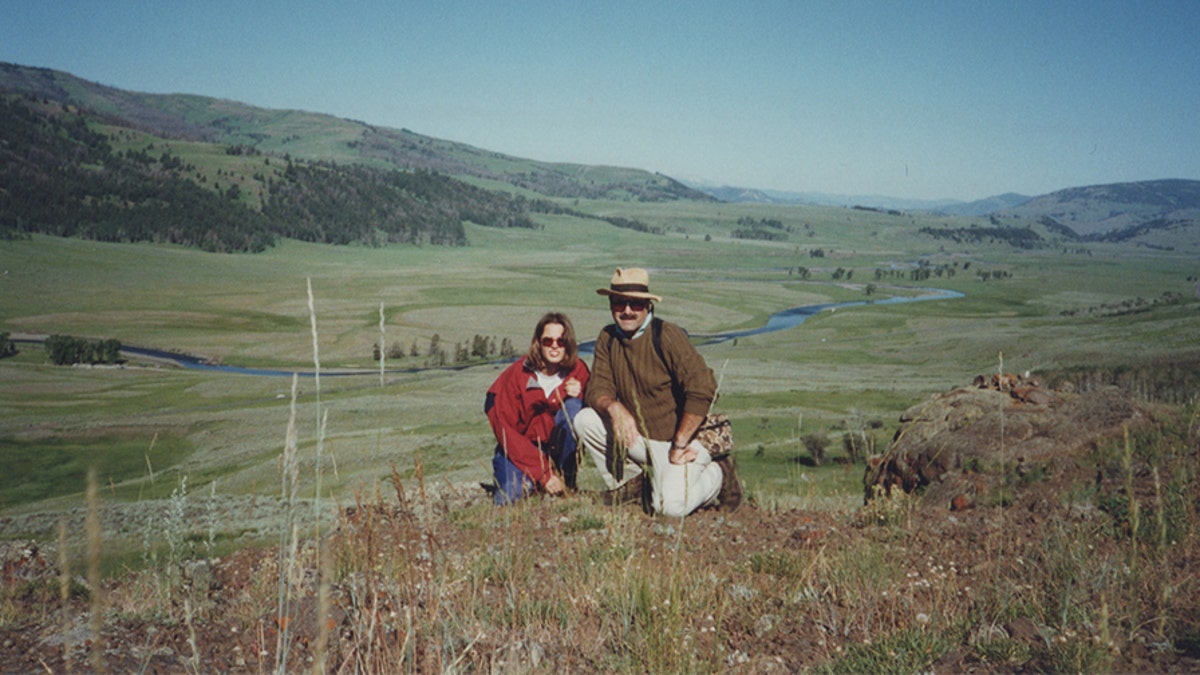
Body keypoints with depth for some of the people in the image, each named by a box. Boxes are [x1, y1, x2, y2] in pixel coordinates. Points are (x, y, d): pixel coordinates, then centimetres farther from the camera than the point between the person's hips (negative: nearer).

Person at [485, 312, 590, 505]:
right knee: (508, 498, -27)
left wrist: (577, 397, -28)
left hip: (558, 447, 2)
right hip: (519, 448, -2)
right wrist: (542, 474, -22)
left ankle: (566, 483, -15)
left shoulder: (578, 371, -8)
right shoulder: (516, 374, -14)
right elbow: (505, 429, -15)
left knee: (573, 407, -25)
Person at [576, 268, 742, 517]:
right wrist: (614, 407, -28)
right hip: (638, 437, 6)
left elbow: (703, 389, -25)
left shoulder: (667, 335, -18)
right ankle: (630, 481, 8)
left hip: (683, 439, -6)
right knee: (585, 420, -11)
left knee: (670, 506, -27)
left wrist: (679, 444, -24)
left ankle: (719, 475, 6)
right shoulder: (608, 338, 2)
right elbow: (597, 389, -3)